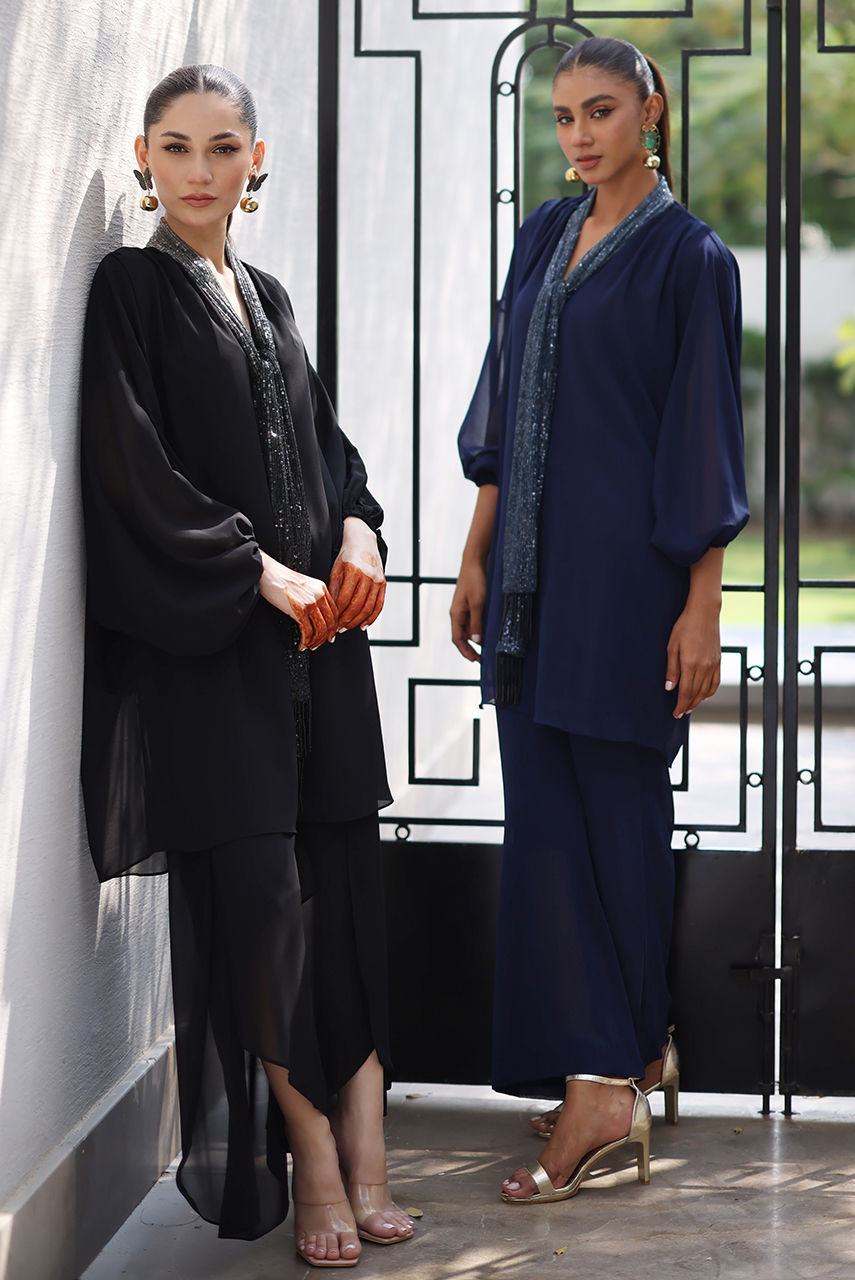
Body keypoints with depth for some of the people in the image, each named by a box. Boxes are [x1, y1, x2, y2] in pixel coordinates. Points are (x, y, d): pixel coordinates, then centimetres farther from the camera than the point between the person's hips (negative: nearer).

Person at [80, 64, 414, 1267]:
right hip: (208, 641, -6)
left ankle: (364, 1159, 3)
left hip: (319, 628, 6)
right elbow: (134, 467, -9)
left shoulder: (268, 298, 18)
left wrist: (359, 527, 0)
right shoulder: (132, 288, -1)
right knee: (257, 893, -7)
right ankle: (315, 1167, 0)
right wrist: (258, 572, -13)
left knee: (347, 886, 0)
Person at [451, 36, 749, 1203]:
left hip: (624, 573, -6)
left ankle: (607, 1080, 5)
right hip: (533, 571, 7)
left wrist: (702, 606, -11)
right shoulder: (545, 238, 14)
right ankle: (629, 1061, 15)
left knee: (612, 818, -3)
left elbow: (704, 439, -8)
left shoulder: (688, 258, -5)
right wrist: (477, 556, 14)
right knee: (546, 817, 5)